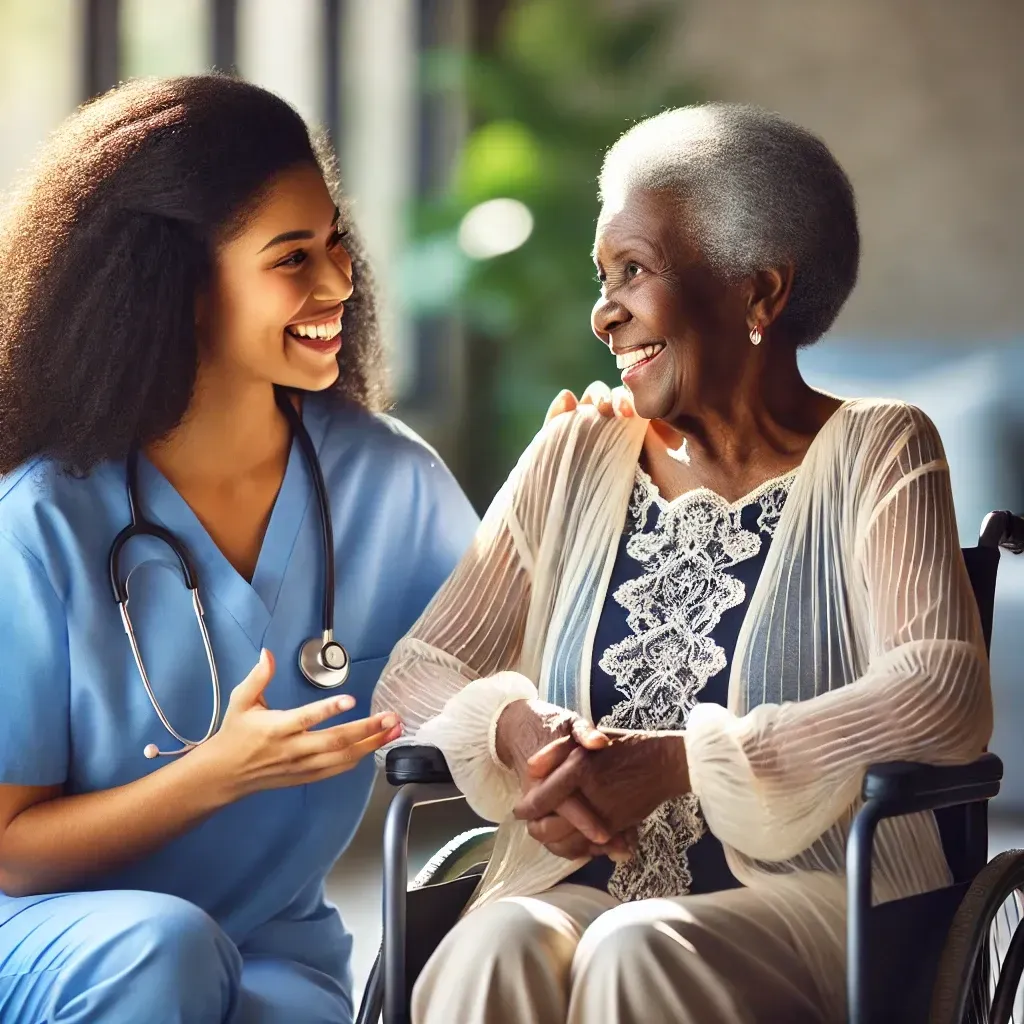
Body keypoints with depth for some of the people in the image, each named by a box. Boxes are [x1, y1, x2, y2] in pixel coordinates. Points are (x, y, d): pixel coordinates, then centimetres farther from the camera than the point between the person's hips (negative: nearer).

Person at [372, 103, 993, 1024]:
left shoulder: (874, 454, 1)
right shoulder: (576, 459, 14)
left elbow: (948, 699, -15)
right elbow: (412, 680, 12)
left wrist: (673, 763, -20)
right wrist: (514, 729, -12)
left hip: (809, 899, -3)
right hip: (576, 889, 3)